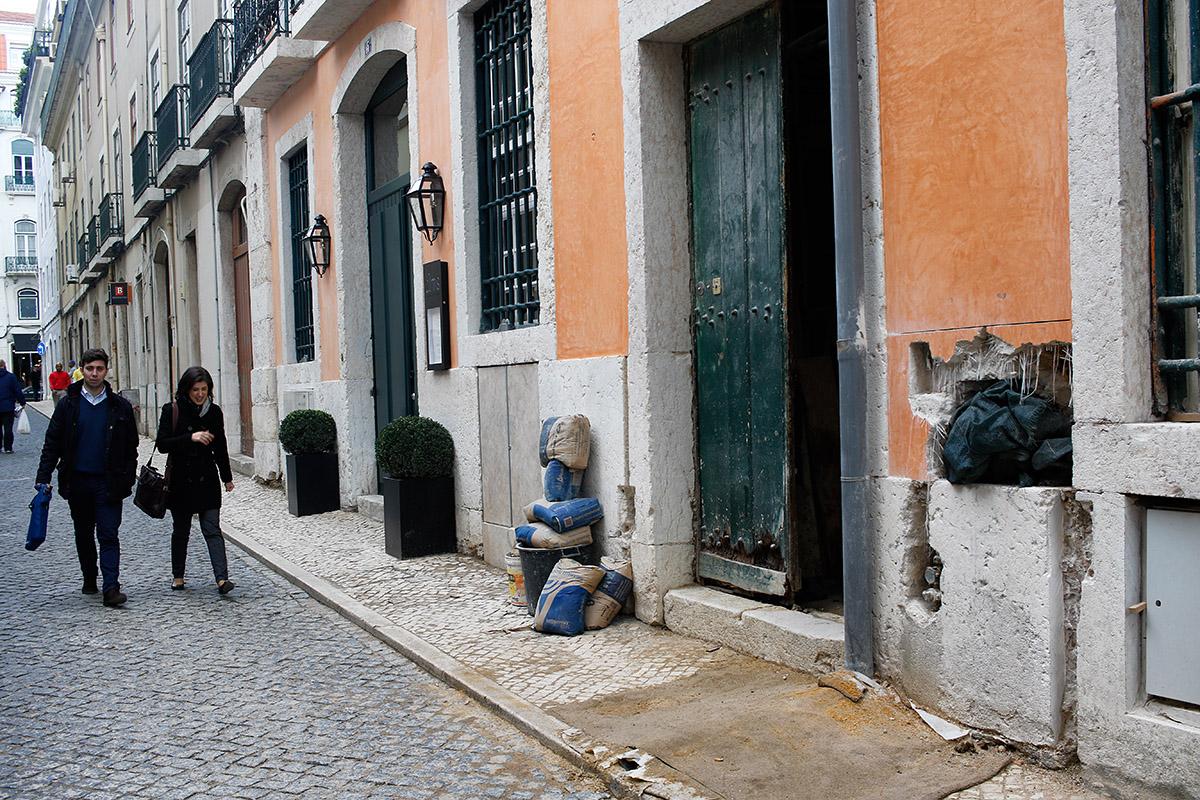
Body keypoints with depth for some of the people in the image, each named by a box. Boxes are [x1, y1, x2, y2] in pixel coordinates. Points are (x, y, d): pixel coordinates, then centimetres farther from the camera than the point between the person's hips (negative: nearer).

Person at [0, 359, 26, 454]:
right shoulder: (11, 376, -7)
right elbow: (18, 391, -8)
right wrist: (22, 402, 1)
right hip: (8, 407, -3)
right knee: (8, 428, 1)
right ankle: (8, 448, 1)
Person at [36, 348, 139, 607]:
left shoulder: (120, 406, 0)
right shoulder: (68, 404, 2)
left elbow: (131, 447, 3)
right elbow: (52, 443, 3)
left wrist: (128, 480, -1)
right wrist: (44, 477, -5)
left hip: (108, 482, -2)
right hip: (77, 481, 2)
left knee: (108, 535, -7)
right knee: (83, 534, 15)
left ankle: (111, 588, -10)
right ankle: (89, 579, 31)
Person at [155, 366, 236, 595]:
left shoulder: (214, 412, 4)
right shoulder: (172, 411, -5)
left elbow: (220, 447, 14)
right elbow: (161, 444, -12)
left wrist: (227, 477, 17)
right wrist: (191, 438, -23)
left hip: (207, 480, 1)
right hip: (180, 480, -1)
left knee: (212, 529, -7)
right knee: (181, 530, 11)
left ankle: (222, 578, -14)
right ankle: (178, 576, 26)